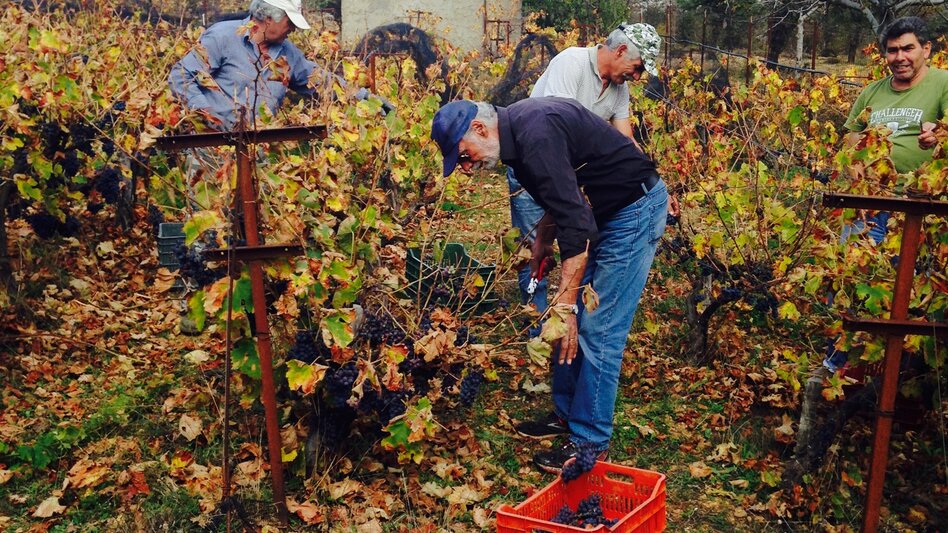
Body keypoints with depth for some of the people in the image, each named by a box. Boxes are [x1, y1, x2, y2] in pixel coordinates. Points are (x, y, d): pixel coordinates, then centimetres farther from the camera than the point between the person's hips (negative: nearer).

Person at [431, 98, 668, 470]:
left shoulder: (536, 135, -28)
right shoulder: (518, 128, 3)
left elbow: (575, 222, -32)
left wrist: (565, 303, -31)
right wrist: (542, 239, 9)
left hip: (635, 209, -10)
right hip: (606, 211, 10)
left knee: (598, 328, -8)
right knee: (575, 319, 12)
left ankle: (590, 441, 1)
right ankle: (566, 414, 24)